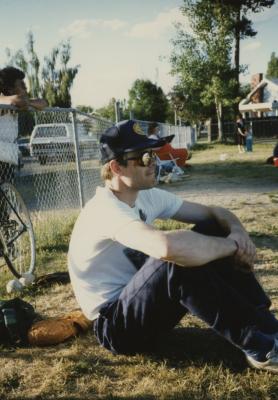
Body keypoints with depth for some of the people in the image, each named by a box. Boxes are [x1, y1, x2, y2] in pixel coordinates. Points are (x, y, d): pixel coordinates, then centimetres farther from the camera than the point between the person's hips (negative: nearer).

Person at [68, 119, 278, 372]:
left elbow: (214, 213, 5)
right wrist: (231, 245, -30)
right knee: (178, 258, -35)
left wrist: (237, 231, -19)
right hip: (115, 326, -8)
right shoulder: (106, 209, -26)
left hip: (144, 304, 8)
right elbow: (167, 246, -46)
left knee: (211, 230, -8)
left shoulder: (147, 197, 0)